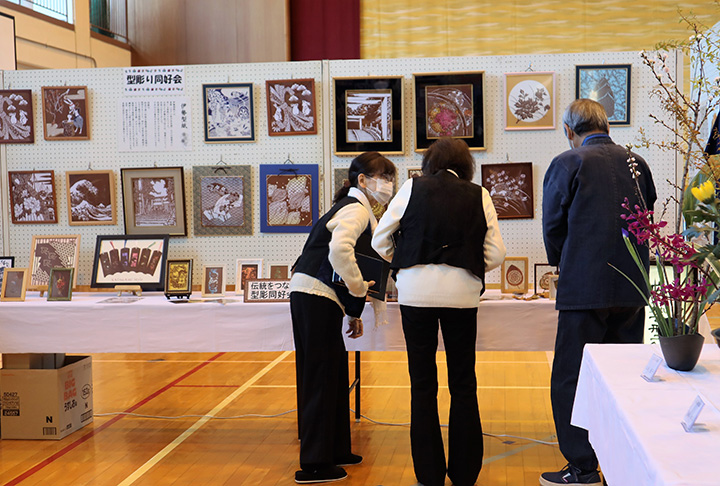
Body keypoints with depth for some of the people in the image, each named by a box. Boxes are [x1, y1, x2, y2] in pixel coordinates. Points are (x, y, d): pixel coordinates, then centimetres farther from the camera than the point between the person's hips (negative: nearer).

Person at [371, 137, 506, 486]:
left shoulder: (412, 188, 4)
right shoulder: (479, 196, 6)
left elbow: (380, 241, 6)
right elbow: (495, 253, 4)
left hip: (416, 290, -1)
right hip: (462, 292, 1)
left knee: (423, 383, 7)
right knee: (463, 384, 11)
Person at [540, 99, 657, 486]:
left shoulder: (567, 164, -8)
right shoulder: (636, 163, 6)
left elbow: (553, 225, -4)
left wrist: (561, 264, 14)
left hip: (585, 287, -6)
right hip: (632, 287, 6)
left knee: (571, 378, 3)